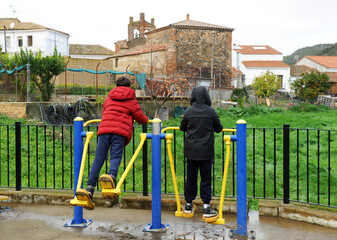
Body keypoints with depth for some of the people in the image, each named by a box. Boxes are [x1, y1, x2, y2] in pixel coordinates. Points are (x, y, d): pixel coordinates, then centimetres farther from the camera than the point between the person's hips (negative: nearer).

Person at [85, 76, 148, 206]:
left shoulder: (109, 98, 28)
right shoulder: (131, 100, 18)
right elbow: (140, 118, 16)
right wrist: (147, 119, 39)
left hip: (104, 128, 2)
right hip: (120, 132, -2)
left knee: (99, 158, -1)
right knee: (116, 157, -10)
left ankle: (90, 186, -13)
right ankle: (112, 175, -42)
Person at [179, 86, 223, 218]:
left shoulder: (188, 112, -3)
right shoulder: (211, 112, -8)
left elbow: (182, 127, 10)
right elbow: (219, 128, 3)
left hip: (191, 151, 2)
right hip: (206, 151, -2)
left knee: (191, 178, 12)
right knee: (206, 179, 3)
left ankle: (188, 204, 22)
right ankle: (206, 207, 3)